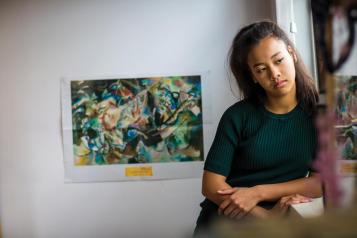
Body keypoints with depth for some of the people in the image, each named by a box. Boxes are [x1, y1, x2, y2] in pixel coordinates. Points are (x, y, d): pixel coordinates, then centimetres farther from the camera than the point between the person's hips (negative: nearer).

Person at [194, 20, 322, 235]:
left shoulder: (319, 111, -1)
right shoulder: (238, 116, -5)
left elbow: (323, 180, -5)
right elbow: (211, 185, -7)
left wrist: (257, 193, -15)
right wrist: (266, 215, -19)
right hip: (224, 220, 0)